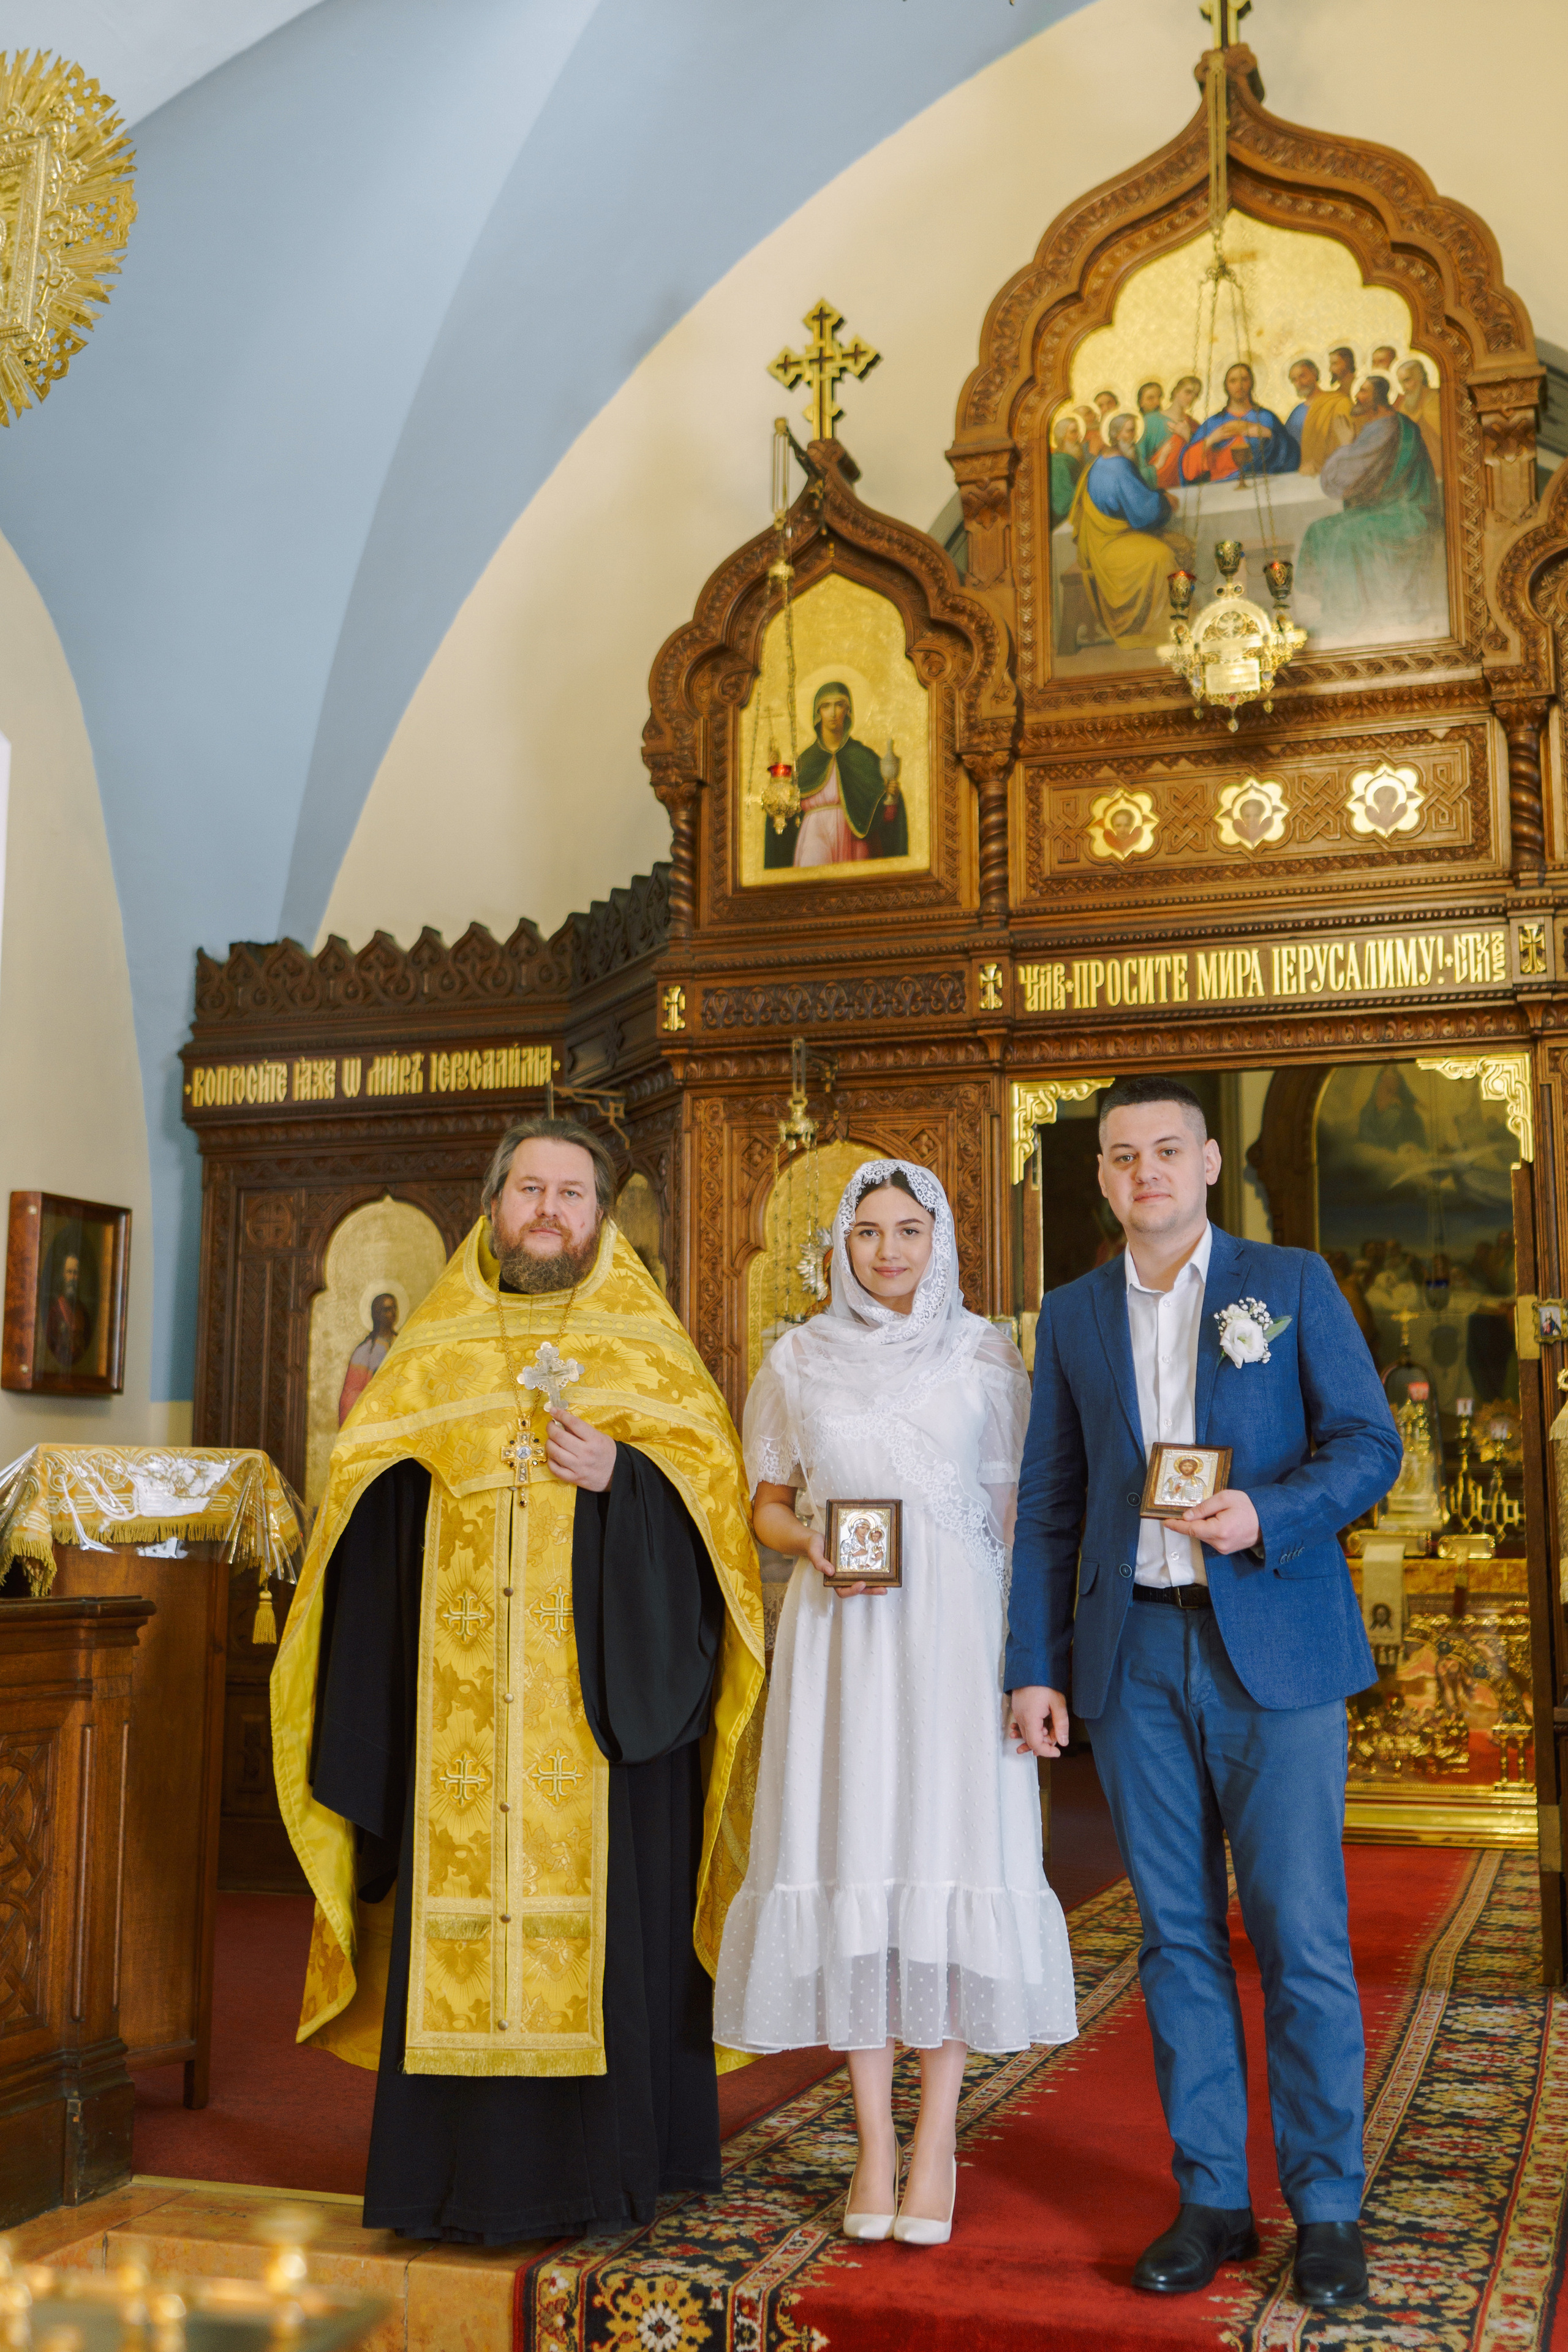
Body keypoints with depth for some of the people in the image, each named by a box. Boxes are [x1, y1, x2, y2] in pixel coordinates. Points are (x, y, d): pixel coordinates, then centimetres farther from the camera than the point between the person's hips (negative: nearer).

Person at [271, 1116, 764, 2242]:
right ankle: (467, 2165, 11)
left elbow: (714, 1487, 2)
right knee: (460, 1904, 0)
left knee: (603, 1911, -2)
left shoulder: (649, 1348, 8)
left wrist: (621, 1475, -13)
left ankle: (600, 2166, 9)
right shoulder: (434, 1349, 14)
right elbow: (368, 1499, 14)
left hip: (601, 1689, -2)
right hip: (463, 1702, 2)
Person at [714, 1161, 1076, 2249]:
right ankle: (875, 2141, 10)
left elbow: (1015, 1511, 5)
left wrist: (1030, 1656, -3)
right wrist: (811, 1541, -8)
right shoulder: (800, 1360, 8)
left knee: (949, 1854, -3)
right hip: (840, 1635, 1)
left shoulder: (986, 1355, 5)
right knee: (850, 1858, 0)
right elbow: (769, 1503, 15)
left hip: (954, 1630, -1)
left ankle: (936, 2138, 7)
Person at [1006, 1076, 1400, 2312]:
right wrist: (1034, 1666, 5)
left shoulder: (1292, 1283, 5)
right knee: (1178, 1937, 8)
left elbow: (1369, 1443, 0)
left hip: (1275, 1644, -3)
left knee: (1302, 1938, -1)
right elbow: (1048, 1503, 11)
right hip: (1136, 1656, 3)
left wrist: (1267, 1513, -19)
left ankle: (1327, 2208, 13)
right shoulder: (1074, 1314, 12)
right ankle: (1212, 2198, 19)